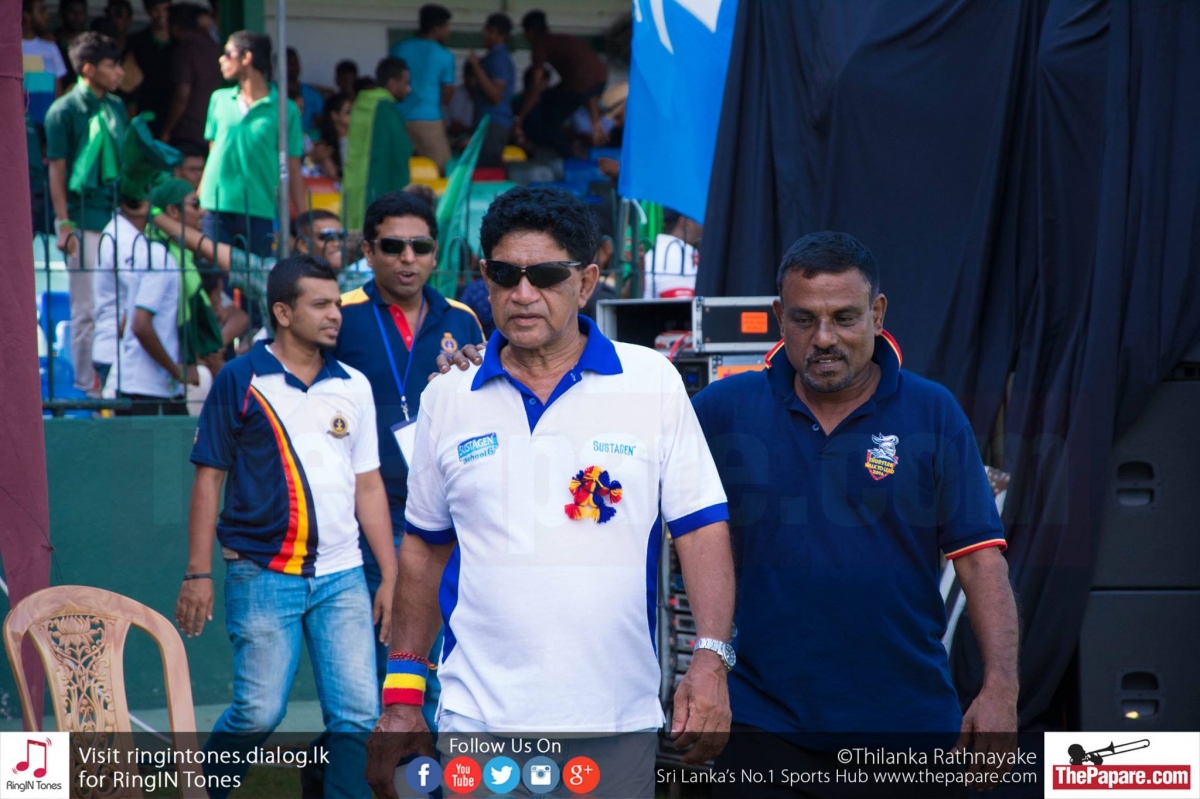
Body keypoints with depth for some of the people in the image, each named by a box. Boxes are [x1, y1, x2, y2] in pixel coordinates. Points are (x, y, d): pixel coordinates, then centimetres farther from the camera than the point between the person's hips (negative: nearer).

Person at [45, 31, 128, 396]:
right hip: (84, 223, -6)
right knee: (86, 310, 0)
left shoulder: (116, 107, 10)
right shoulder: (64, 111, -7)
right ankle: (86, 386, 8)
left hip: (118, 216, 6)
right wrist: (64, 225, -13)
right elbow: (57, 170, -8)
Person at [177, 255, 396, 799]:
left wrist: (390, 575, 9)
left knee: (358, 714, -3)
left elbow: (369, 486, 12)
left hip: (342, 577, 4)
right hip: (262, 575, -3)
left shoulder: (354, 386, 9)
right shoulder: (240, 380, -2)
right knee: (259, 712, -1)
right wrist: (198, 572, -5)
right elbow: (208, 478, -1)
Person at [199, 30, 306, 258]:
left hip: (260, 212, -3)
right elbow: (213, 154, 16)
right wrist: (200, 198, 10)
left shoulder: (284, 108, -1)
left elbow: (293, 170, -1)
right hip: (218, 208, 3)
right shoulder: (219, 99, 11)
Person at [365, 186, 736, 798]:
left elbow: (701, 527, -1)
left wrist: (711, 658, -14)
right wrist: (401, 694, 9)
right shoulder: (447, 399, 5)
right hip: (478, 718, 1)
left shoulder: (653, 382, -1)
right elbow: (425, 547, 13)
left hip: (619, 722, -1)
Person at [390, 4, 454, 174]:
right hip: (428, 120, -4)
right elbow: (446, 96, 3)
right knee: (439, 173, -1)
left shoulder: (398, 49, 8)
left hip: (399, 120, 4)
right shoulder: (444, 56, -3)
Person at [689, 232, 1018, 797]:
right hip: (766, 723, 0)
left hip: (909, 724, 1)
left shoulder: (934, 415, 2)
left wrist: (1001, 687, -11)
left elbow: (981, 559, -2)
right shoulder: (723, 410, 2)